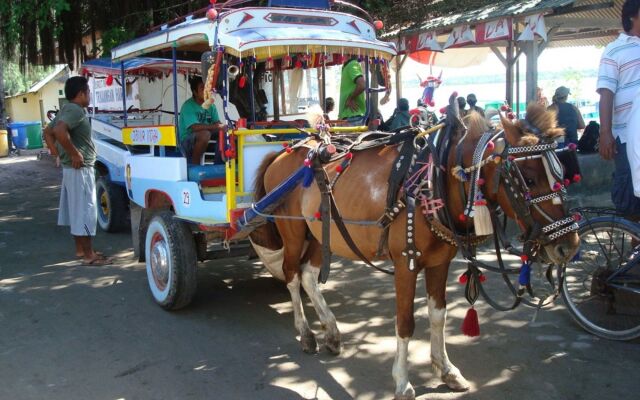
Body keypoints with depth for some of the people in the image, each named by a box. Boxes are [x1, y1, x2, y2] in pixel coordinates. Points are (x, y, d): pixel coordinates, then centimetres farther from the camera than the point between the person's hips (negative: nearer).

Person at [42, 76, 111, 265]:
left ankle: (80, 248, 26)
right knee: (85, 210, -6)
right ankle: (89, 255, -1)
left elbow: (48, 132, 19)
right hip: (80, 169, -10)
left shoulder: (66, 109, 13)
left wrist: (57, 152, 12)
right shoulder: (76, 110, -17)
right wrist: (74, 153, -25)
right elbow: (59, 131, -33)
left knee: (76, 210, 16)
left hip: (71, 168, 10)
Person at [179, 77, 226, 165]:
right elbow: (195, 127, -29)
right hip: (187, 140, -7)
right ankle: (194, 164, -19)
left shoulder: (210, 105, 5)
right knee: (205, 134, -34)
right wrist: (217, 126, -35)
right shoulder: (188, 106, -16)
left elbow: (217, 123, -2)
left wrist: (222, 126, -26)